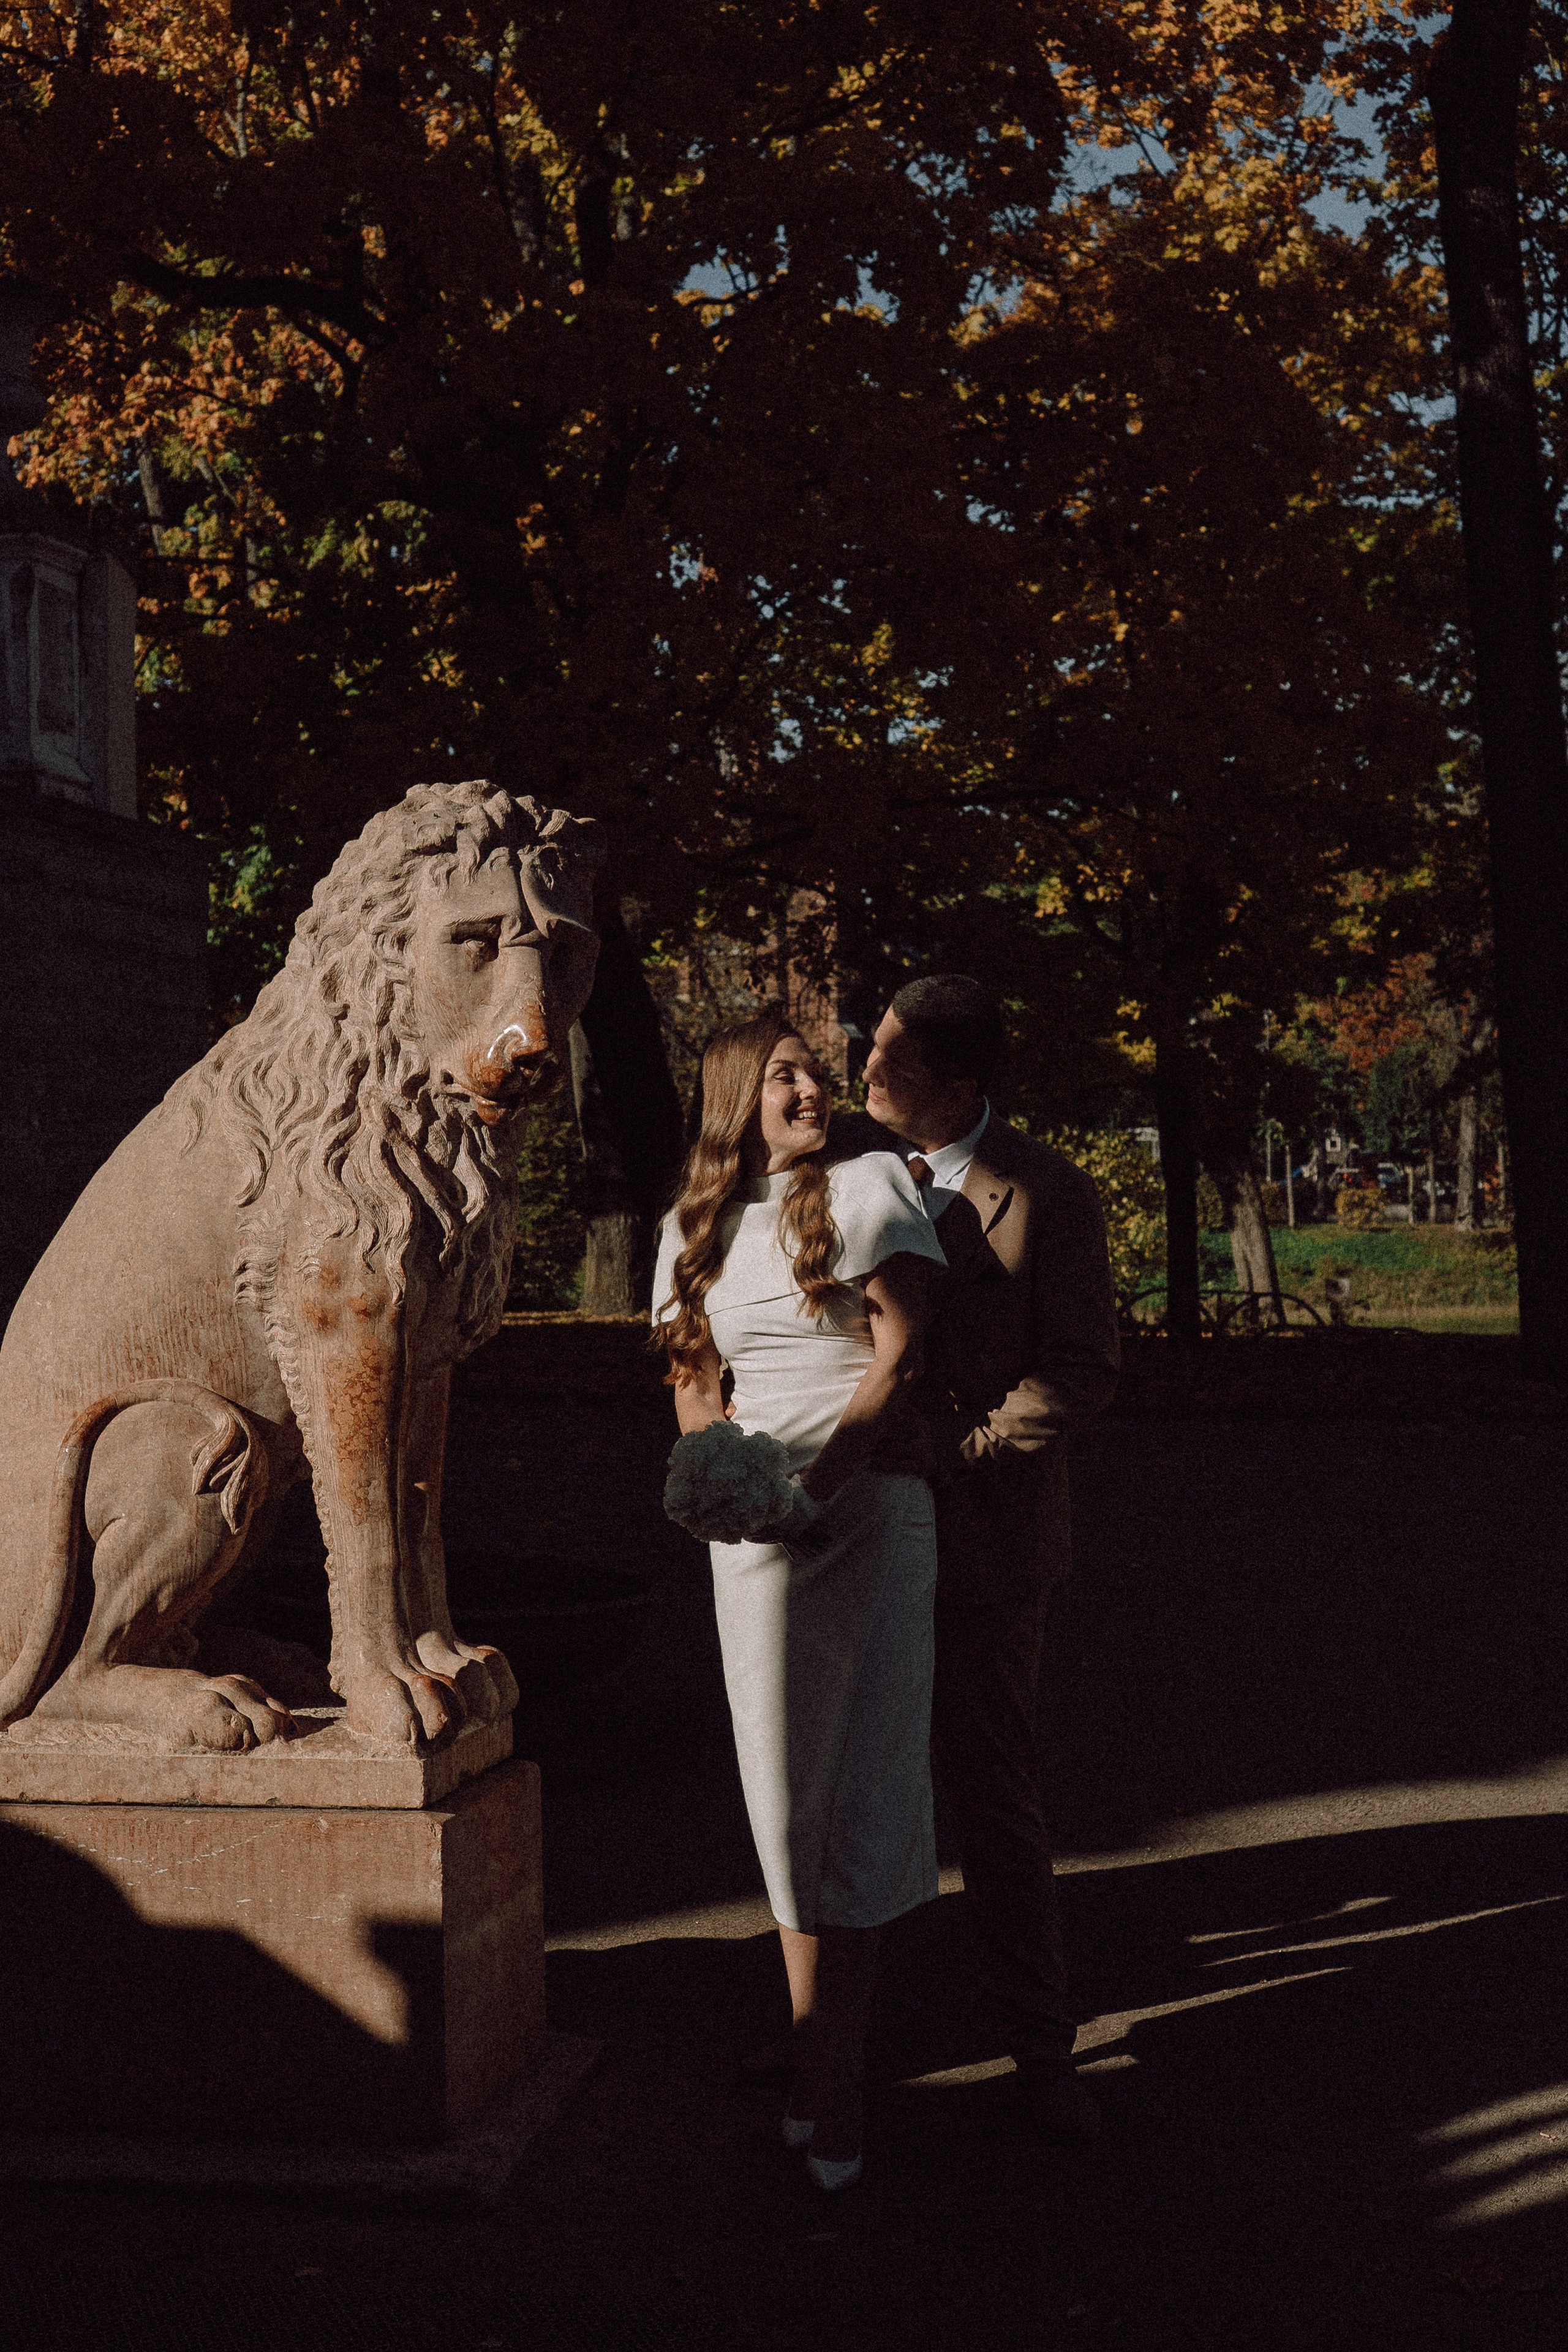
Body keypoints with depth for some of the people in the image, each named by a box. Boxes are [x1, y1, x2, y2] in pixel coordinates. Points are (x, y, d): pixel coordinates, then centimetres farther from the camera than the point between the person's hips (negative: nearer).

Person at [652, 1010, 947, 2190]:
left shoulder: (869, 1186, 3)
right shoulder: (696, 1227, 16)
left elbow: (900, 1359, -5)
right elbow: (692, 1383, 17)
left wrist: (818, 1478, -16)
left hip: (872, 1505, -3)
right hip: (754, 1523, 3)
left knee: (863, 1793, -4)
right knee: (787, 1795, 5)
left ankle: (834, 2088, 3)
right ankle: (818, 2064, 15)